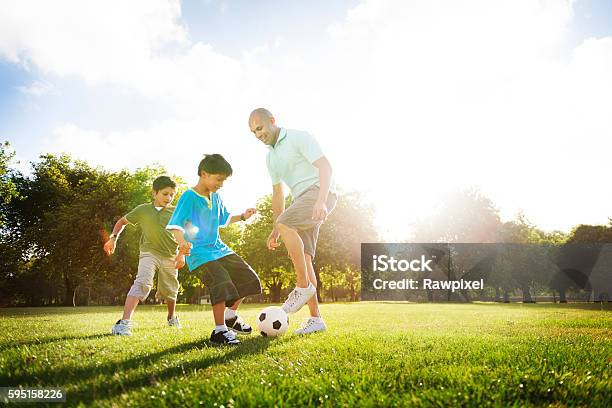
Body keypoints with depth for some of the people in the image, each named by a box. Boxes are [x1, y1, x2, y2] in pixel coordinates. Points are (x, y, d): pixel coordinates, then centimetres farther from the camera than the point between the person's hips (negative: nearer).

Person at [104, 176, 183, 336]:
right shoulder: (143, 210, 0)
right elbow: (123, 221, 14)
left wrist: (182, 253, -11)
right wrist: (114, 238, 1)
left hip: (170, 256, 2)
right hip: (149, 252, -2)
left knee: (170, 291, 15)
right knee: (143, 282, -27)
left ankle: (172, 317, 45)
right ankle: (124, 322, -34)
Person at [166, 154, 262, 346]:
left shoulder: (216, 197, 12)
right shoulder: (189, 197, -12)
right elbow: (176, 226, -19)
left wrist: (242, 216, 17)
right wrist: (182, 242, -37)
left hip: (219, 249, 8)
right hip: (199, 254, -8)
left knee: (249, 279, 7)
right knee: (223, 283, -27)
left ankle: (230, 315, 25)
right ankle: (219, 331, -14)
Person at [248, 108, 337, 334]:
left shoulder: (299, 138, -4)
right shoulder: (270, 157, 20)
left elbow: (325, 166, -16)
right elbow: (277, 193, 24)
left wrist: (320, 200, -30)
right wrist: (274, 230, 19)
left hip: (319, 192, -8)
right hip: (301, 199, 8)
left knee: (285, 224, -31)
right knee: (302, 258, -2)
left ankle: (303, 286, -20)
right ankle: (315, 318, 1)